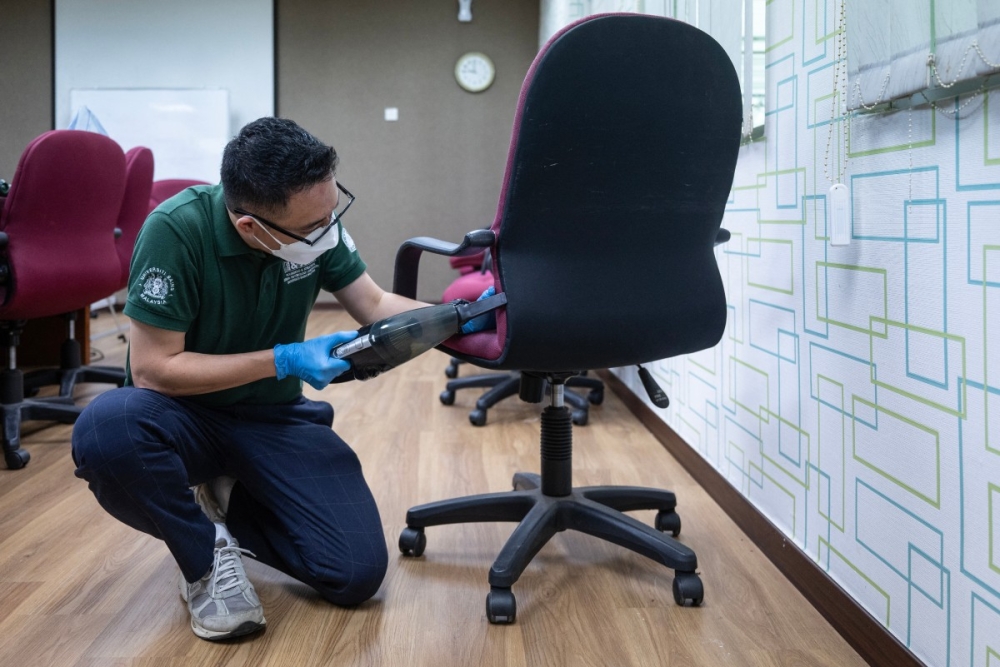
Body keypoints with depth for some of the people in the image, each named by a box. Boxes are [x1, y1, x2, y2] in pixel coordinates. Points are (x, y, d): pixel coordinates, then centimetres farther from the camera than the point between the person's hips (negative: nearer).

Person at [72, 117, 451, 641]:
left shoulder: (316, 220, -11)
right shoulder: (177, 229, -25)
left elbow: (374, 307, 2)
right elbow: (153, 368, -22)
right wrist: (284, 360, -26)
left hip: (274, 417, 4)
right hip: (185, 414, -3)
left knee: (358, 572, -14)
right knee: (107, 429, -38)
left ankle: (226, 506, 12)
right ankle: (204, 554, -10)